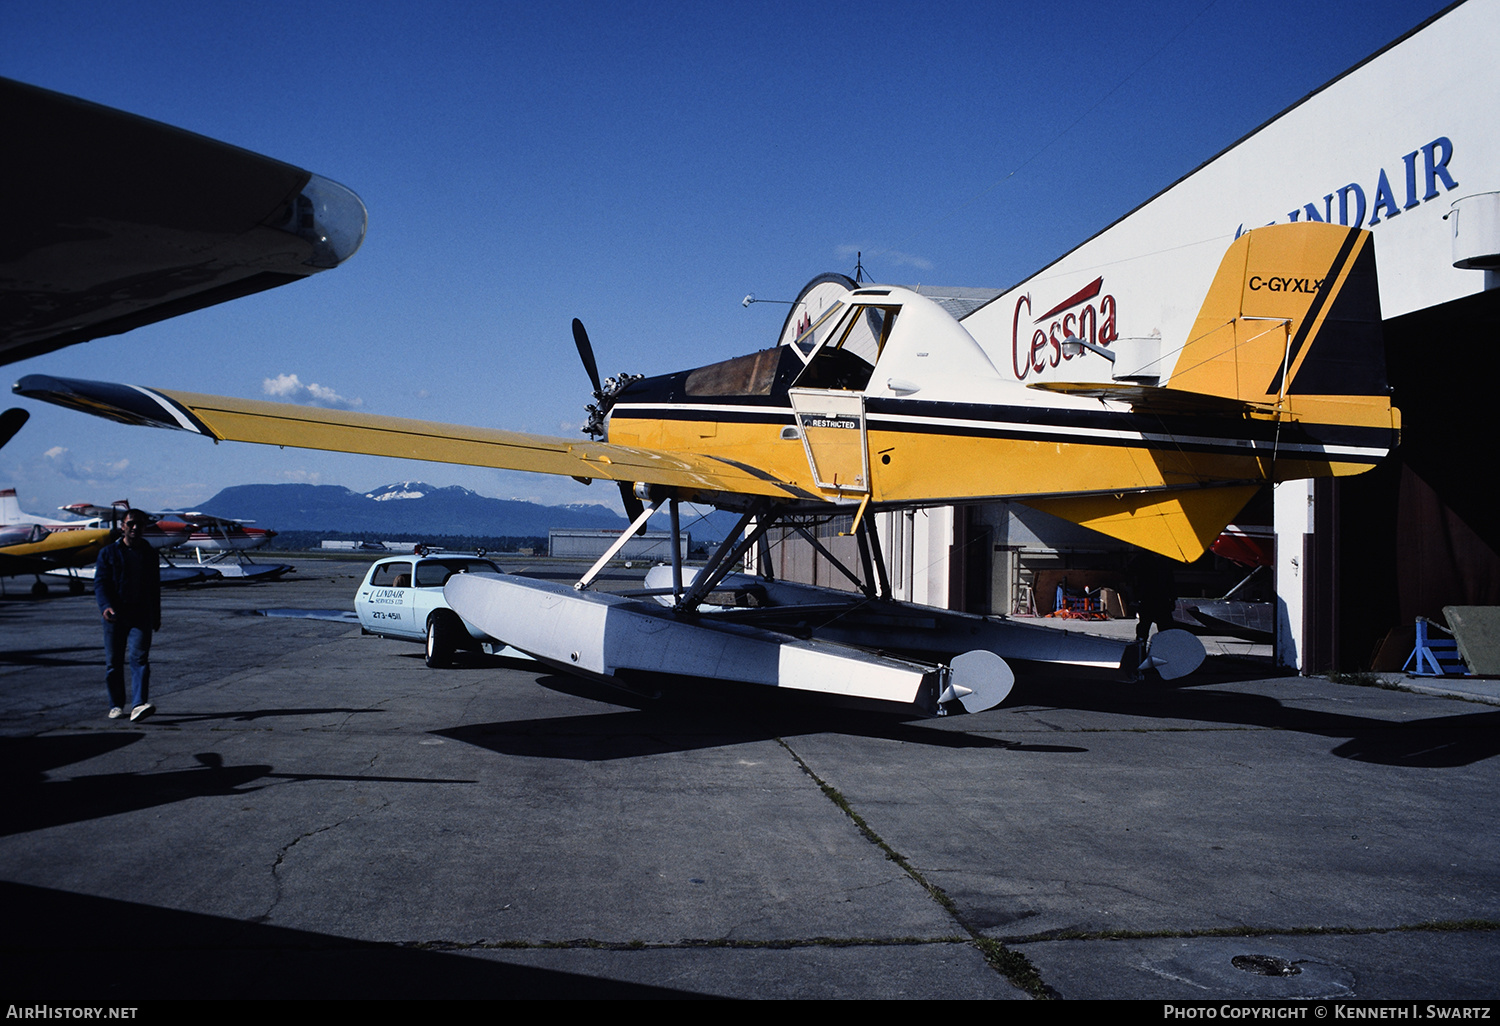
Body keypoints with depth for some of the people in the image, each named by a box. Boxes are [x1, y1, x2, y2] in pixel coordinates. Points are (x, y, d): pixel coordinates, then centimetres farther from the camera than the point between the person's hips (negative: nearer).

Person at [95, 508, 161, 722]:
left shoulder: (150, 554, 12)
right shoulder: (108, 553, 4)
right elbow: (100, 583, -5)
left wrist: (156, 615, 20)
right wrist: (106, 606, -23)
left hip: (141, 616, 0)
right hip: (115, 615, 0)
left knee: (139, 658, -14)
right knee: (113, 662, 6)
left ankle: (139, 705, -24)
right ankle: (116, 705, 20)